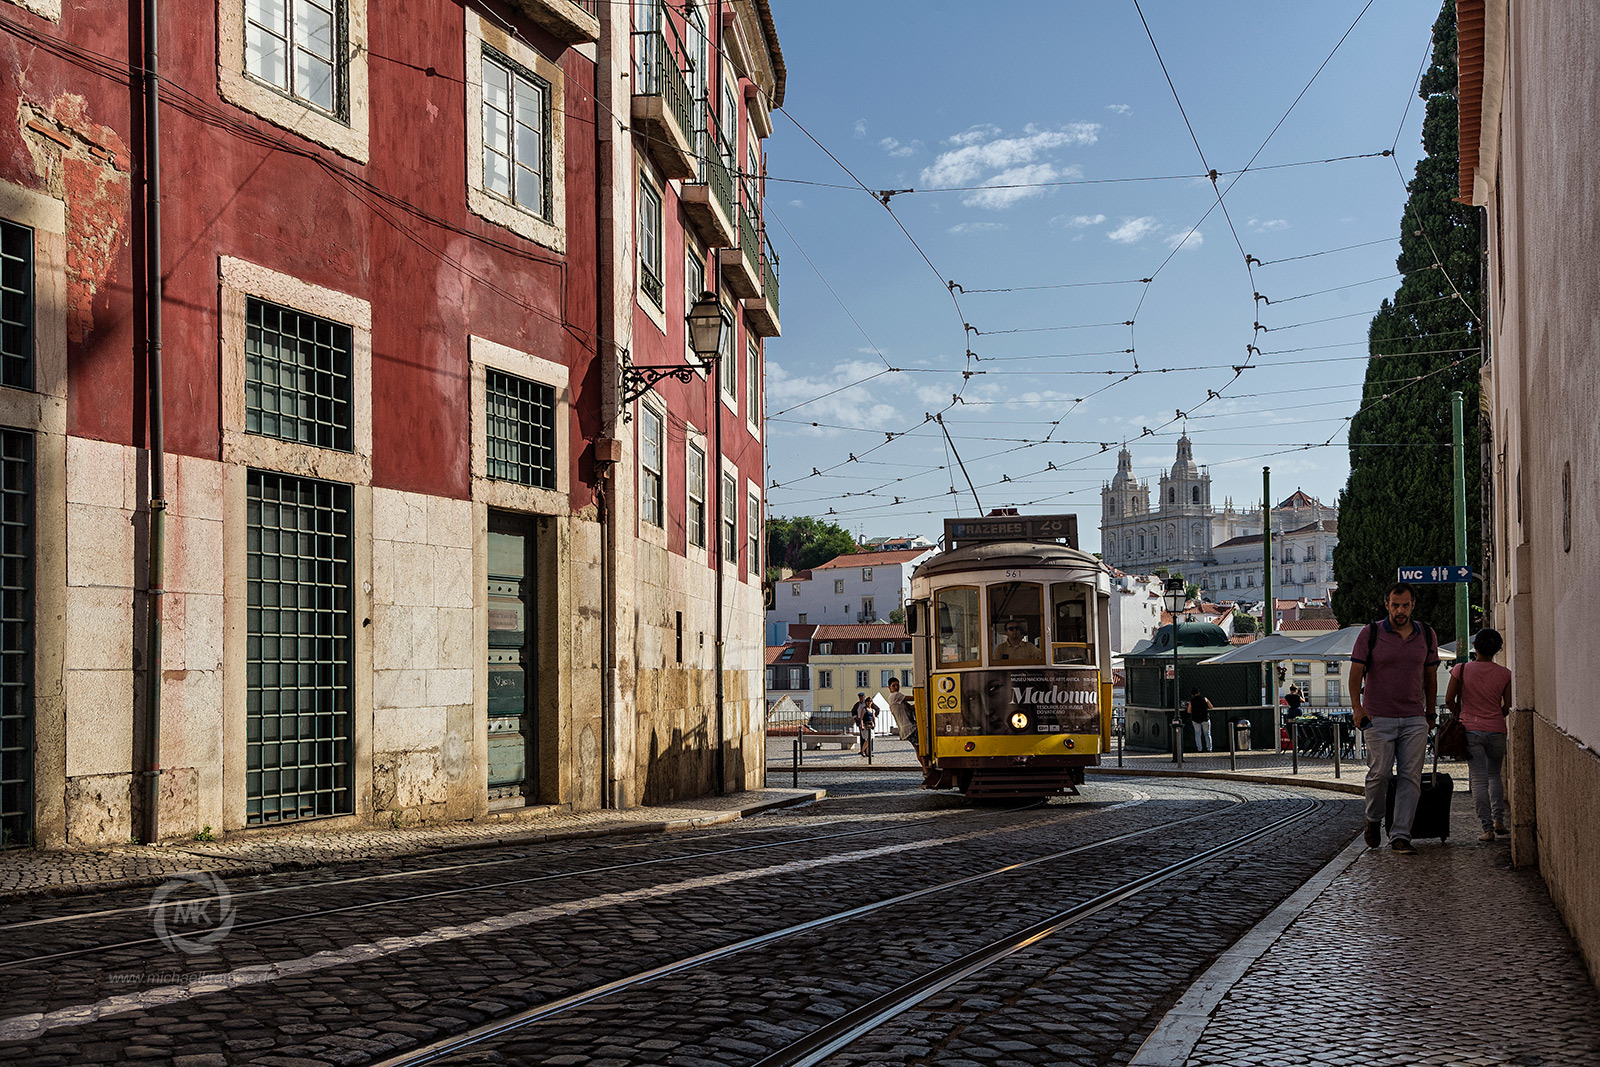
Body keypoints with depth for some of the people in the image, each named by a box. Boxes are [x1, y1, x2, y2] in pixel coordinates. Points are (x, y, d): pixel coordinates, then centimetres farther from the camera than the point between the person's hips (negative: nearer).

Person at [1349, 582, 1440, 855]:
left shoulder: (1426, 635, 9)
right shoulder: (1370, 634, -2)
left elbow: (1430, 676, 17)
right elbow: (1356, 673, -3)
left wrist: (1430, 713, 18)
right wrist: (1357, 707, -14)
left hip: (1414, 720, 3)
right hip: (1378, 719, -3)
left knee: (1410, 777, -3)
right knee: (1379, 774, -6)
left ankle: (1400, 835, 0)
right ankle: (1373, 820, 20)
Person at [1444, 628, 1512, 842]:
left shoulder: (1461, 670, -5)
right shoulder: (1504, 674, -2)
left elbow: (1449, 699, -4)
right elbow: (1508, 706, 0)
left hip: (1471, 730, -2)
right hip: (1497, 730, 2)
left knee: (1478, 779, -1)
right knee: (1494, 775, 21)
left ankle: (1487, 828, -6)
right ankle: (1498, 819, 13)